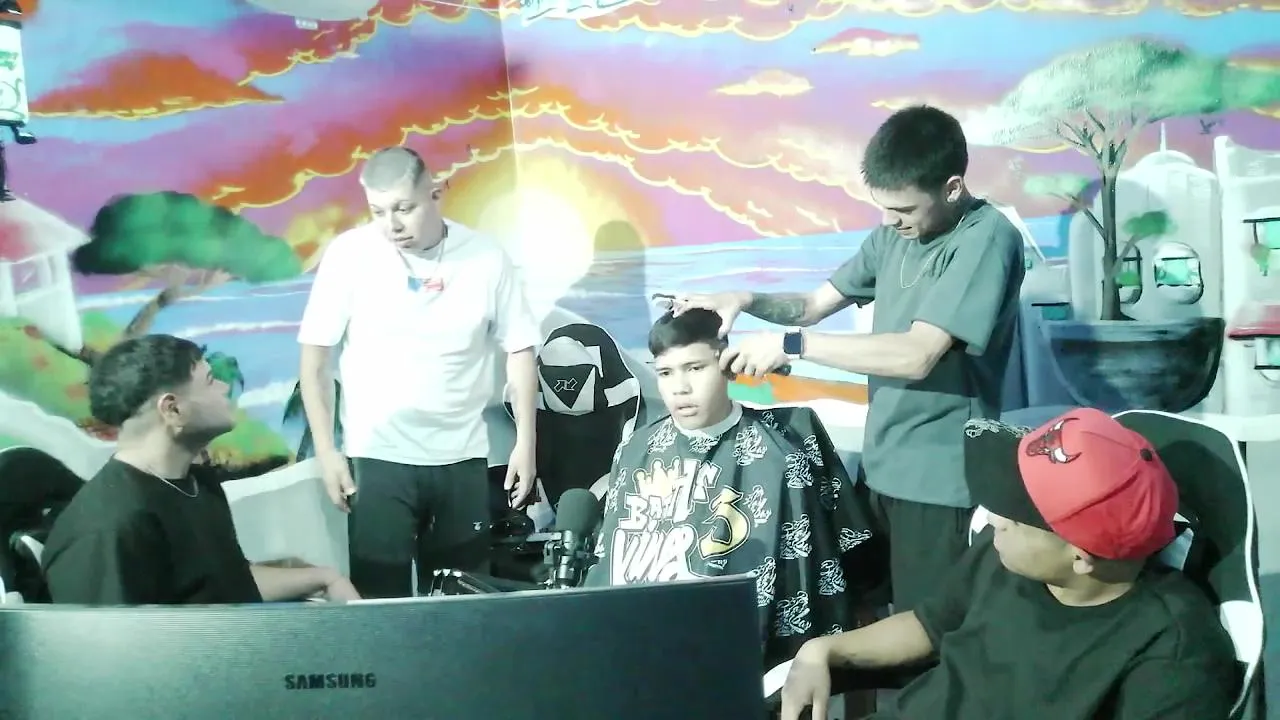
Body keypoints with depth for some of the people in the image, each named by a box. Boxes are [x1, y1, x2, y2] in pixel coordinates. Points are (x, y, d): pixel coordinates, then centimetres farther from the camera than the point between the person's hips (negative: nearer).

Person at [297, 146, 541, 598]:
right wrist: (326, 451, -6)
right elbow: (315, 357, -2)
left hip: (463, 457, 2)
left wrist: (525, 441, -1)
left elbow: (519, 349, 4)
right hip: (378, 457, -2)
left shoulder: (486, 257, -4)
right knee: (381, 594, 1)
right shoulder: (349, 254, -7)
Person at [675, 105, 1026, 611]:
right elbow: (815, 304, 15)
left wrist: (791, 346, -21)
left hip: (938, 480, -7)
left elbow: (916, 355, -24)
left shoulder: (986, 239, -16)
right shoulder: (893, 235, 8)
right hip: (881, 466, 7)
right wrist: (745, 301, -5)